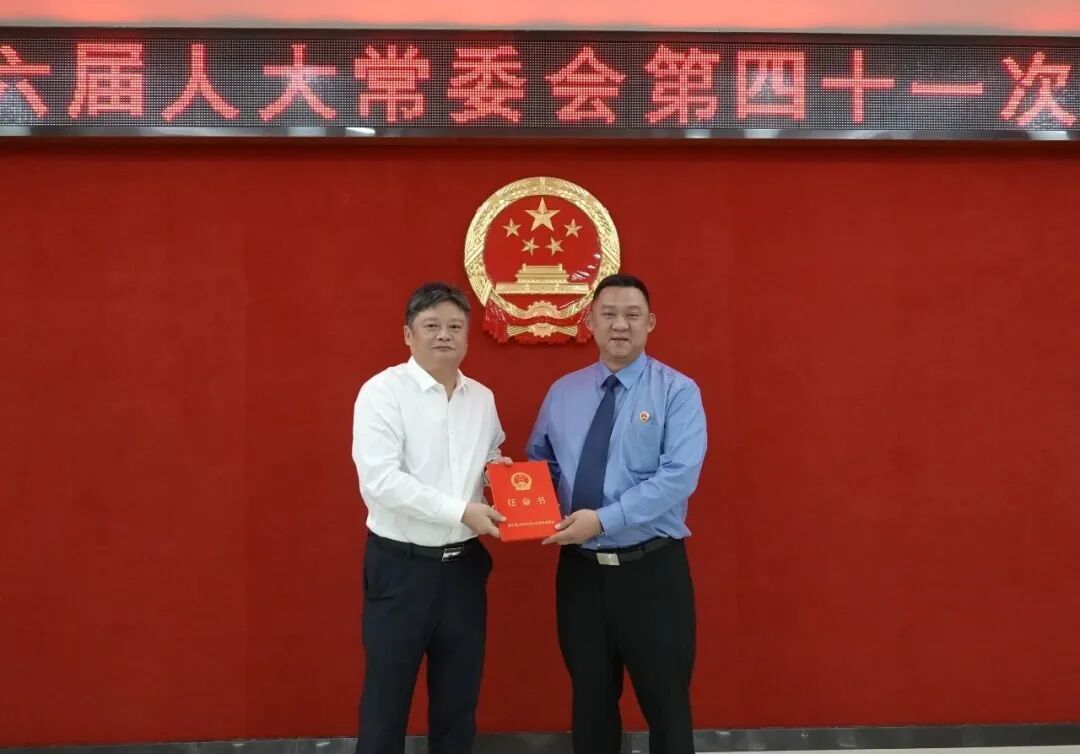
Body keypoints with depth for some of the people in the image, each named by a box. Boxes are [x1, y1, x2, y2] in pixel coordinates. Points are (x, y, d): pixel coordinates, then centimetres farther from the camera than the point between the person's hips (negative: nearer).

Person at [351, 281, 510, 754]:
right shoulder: (383, 391, -10)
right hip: (400, 565, -5)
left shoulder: (482, 398, 8)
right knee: (387, 697, 5)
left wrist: (500, 470, -1)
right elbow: (379, 480, -20)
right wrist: (461, 511, -22)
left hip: (464, 565, 5)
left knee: (459, 697, 14)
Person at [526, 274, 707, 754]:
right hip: (579, 569, 4)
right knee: (590, 700, 15)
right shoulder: (563, 393, 8)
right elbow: (539, 463, 15)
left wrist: (604, 519, -24)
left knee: (665, 702, 6)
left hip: (652, 570, -4)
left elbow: (677, 478, -17)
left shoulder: (677, 392, -6)